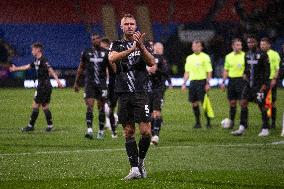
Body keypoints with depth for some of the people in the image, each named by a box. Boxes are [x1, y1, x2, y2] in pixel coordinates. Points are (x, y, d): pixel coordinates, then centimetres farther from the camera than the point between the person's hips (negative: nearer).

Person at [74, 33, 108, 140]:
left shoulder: (105, 53, 3)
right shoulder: (86, 53, 4)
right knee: (89, 106, -12)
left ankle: (101, 131, 13)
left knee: (101, 107, 4)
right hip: (90, 83, 0)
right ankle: (89, 130, -19)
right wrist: (76, 82, 14)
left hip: (102, 83, 0)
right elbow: (81, 68, 13)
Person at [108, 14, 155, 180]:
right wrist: (131, 49, -23)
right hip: (124, 94, 1)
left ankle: (141, 160, 16)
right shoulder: (117, 45, 9)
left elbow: (152, 62, -7)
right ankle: (135, 169, 5)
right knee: (129, 133, 1)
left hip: (141, 93, -1)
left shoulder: (144, 44, 9)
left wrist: (140, 46, -20)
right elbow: (112, 59, -13)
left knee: (146, 132, -8)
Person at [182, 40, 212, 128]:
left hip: (202, 81, -5)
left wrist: (207, 83, -12)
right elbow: (187, 72, 19)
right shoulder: (189, 58, 15)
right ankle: (197, 122, 11)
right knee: (194, 103, 3)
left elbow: (209, 71, -4)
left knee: (204, 102, -7)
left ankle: (208, 122, -1)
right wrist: (184, 83, 11)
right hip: (193, 81, 5)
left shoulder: (205, 57, -1)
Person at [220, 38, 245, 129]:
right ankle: (231, 121, 17)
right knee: (232, 102, 7)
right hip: (231, 80, 4)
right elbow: (226, 70, 16)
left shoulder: (245, 55, -2)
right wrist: (223, 82, 10)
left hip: (241, 80, -4)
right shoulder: (228, 56, 10)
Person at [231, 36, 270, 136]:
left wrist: (264, 84, -15)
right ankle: (242, 128, 1)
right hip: (249, 83, 6)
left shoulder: (262, 55, -10)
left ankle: (265, 129, 7)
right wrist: (245, 73, 4)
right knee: (243, 103, -2)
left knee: (261, 105, -2)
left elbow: (267, 70, -10)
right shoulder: (247, 54, 10)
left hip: (259, 83, -6)